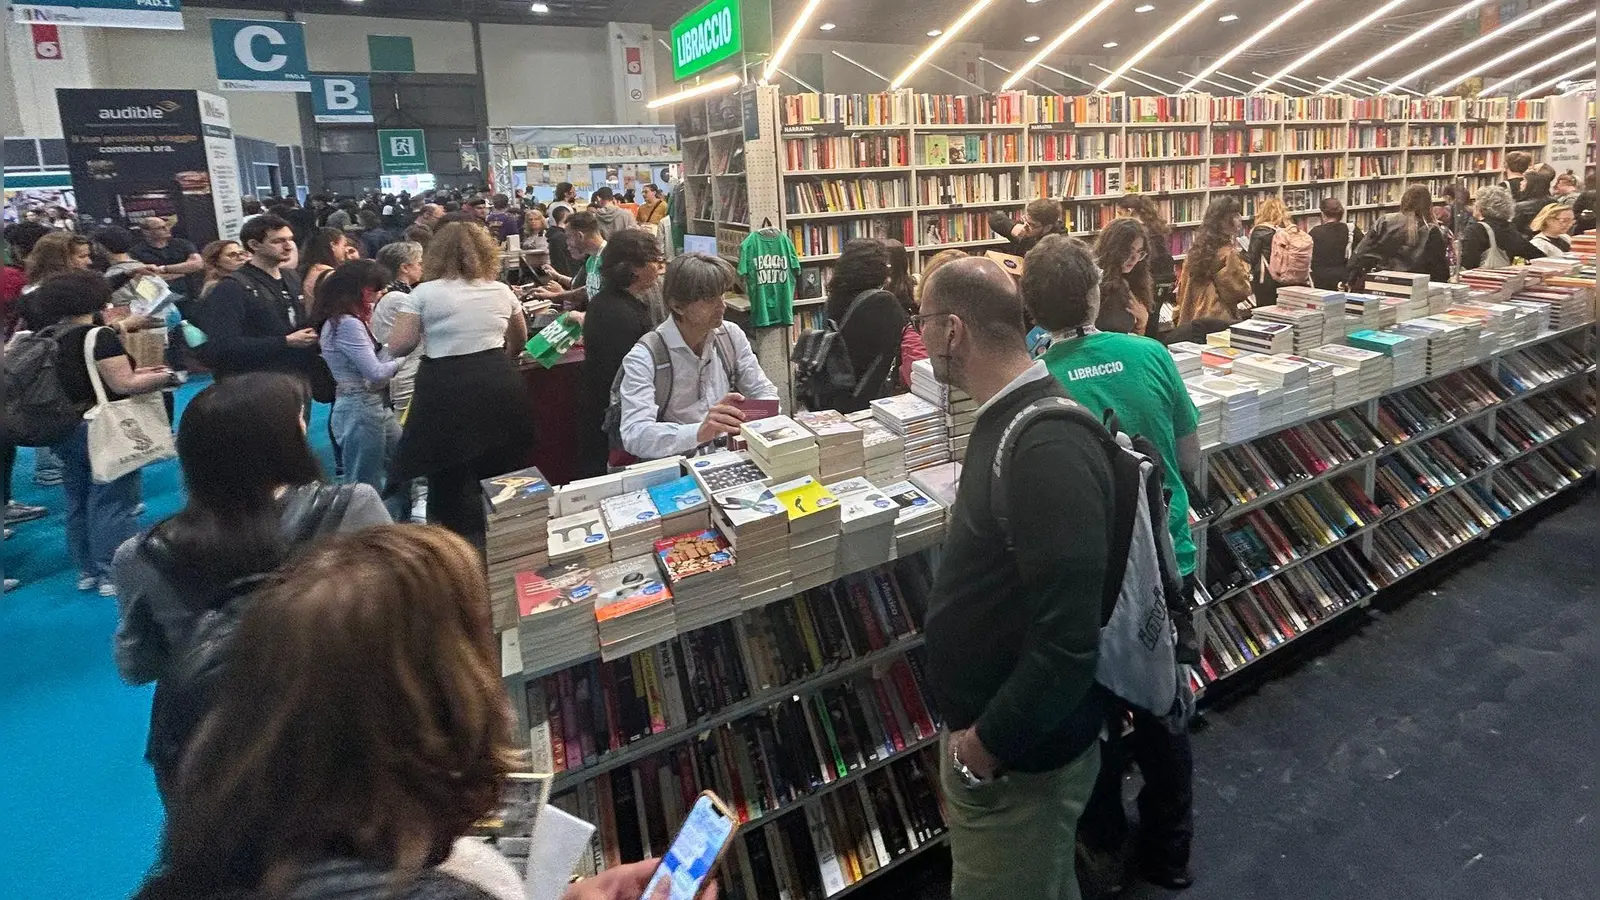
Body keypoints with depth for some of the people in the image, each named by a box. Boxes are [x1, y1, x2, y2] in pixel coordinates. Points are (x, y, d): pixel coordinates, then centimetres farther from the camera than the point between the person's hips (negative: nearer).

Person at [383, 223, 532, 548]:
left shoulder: (424, 293, -2)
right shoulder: (501, 291, 10)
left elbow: (398, 346, -4)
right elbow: (520, 340, 24)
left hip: (446, 390, -4)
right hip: (499, 386, 4)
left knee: (451, 481, 6)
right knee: (501, 479, 13)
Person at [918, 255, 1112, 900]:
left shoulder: (1048, 448, -29)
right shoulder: (1010, 417, 3)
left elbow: (1068, 643, -31)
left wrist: (987, 745, -18)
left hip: (1019, 761, -9)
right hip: (981, 726, 9)